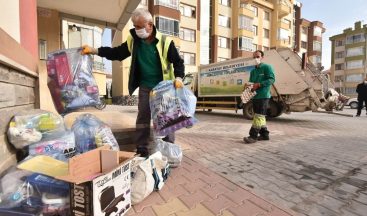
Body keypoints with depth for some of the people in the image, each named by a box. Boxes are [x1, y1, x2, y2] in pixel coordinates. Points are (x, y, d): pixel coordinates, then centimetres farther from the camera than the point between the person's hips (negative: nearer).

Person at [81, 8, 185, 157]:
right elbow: (117, 53, 9)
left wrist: (178, 78, -24)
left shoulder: (165, 42, -11)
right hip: (145, 86, 4)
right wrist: (94, 50, -1)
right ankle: (142, 150, 19)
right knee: (143, 117, 5)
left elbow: (178, 62, -7)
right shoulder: (133, 40, 1)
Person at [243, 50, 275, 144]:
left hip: (263, 96, -8)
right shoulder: (253, 71, 20)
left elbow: (272, 79, -12)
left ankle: (253, 136, -8)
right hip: (255, 96, 8)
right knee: (260, 116, 11)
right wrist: (248, 85, -2)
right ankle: (264, 134, 21)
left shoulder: (267, 67, -2)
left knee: (258, 116, -10)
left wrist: (259, 84, -20)